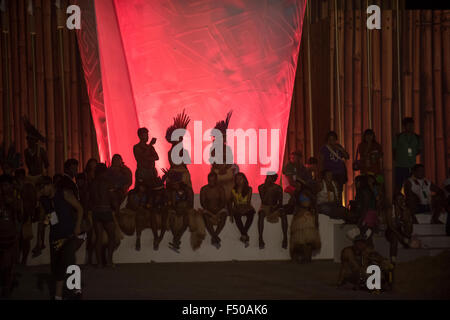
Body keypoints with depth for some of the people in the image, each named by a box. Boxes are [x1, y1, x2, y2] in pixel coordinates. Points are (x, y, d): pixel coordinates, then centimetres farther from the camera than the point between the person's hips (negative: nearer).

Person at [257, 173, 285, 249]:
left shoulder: (278, 188, -6)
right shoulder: (261, 187, -8)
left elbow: (280, 203, -7)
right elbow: (263, 200, -19)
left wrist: (275, 208, -26)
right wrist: (266, 188, -25)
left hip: (275, 207, 1)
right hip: (265, 207, 0)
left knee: (283, 214, -31)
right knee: (261, 214, -35)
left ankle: (285, 238, -30)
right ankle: (260, 239, -38)